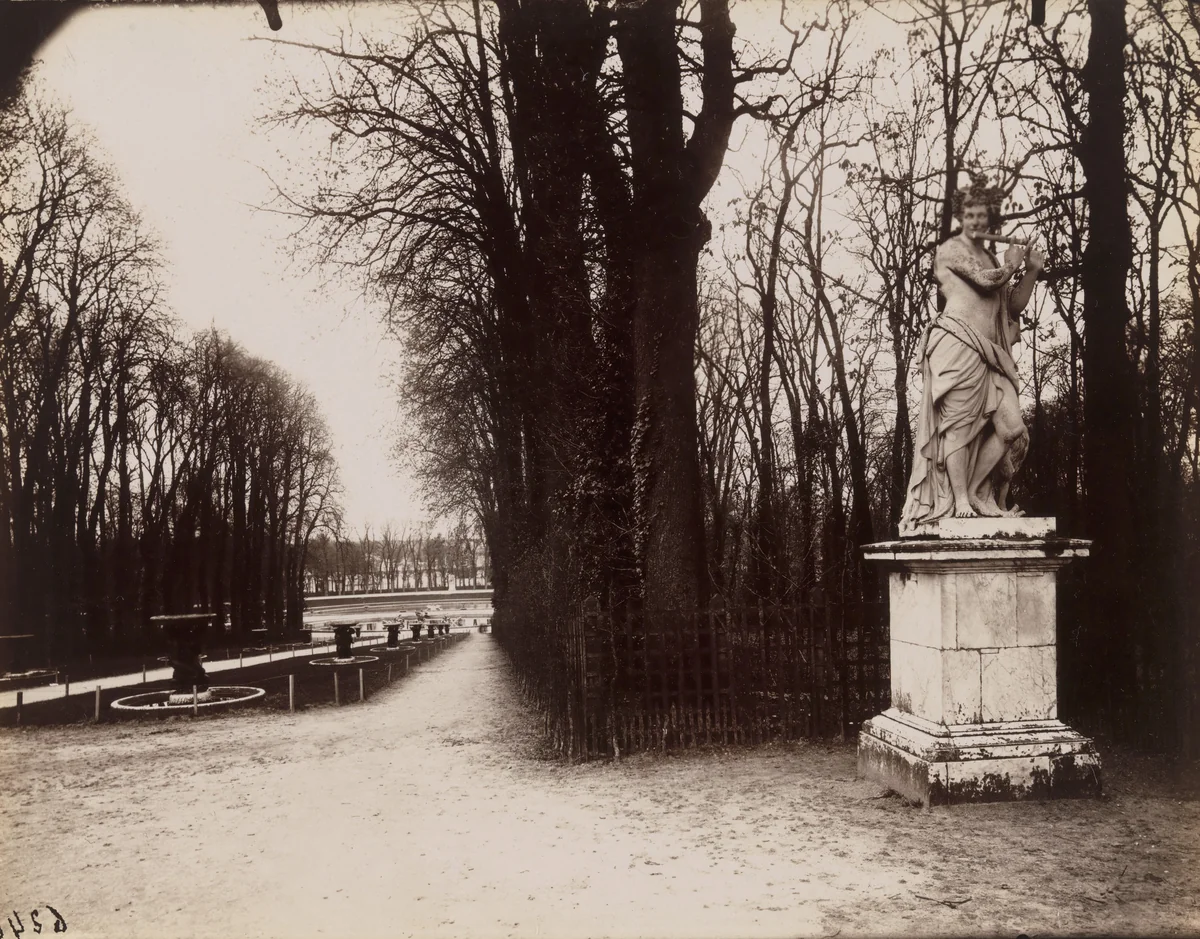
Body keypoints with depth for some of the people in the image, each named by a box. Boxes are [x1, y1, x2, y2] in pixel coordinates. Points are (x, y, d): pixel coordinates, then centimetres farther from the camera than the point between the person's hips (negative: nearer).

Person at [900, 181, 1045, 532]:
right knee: (959, 424, -9)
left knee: (1012, 429, -5)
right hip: (959, 344, -7)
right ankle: (961, 501, -6)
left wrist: (1031, 272, 16)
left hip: (989, 354, 7)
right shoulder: (950, 249, 5)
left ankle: (977, 492, 5)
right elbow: (986, 279, -8)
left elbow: (1013, 305, 26)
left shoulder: (990, 259, 29)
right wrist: (1010, 264, 11)